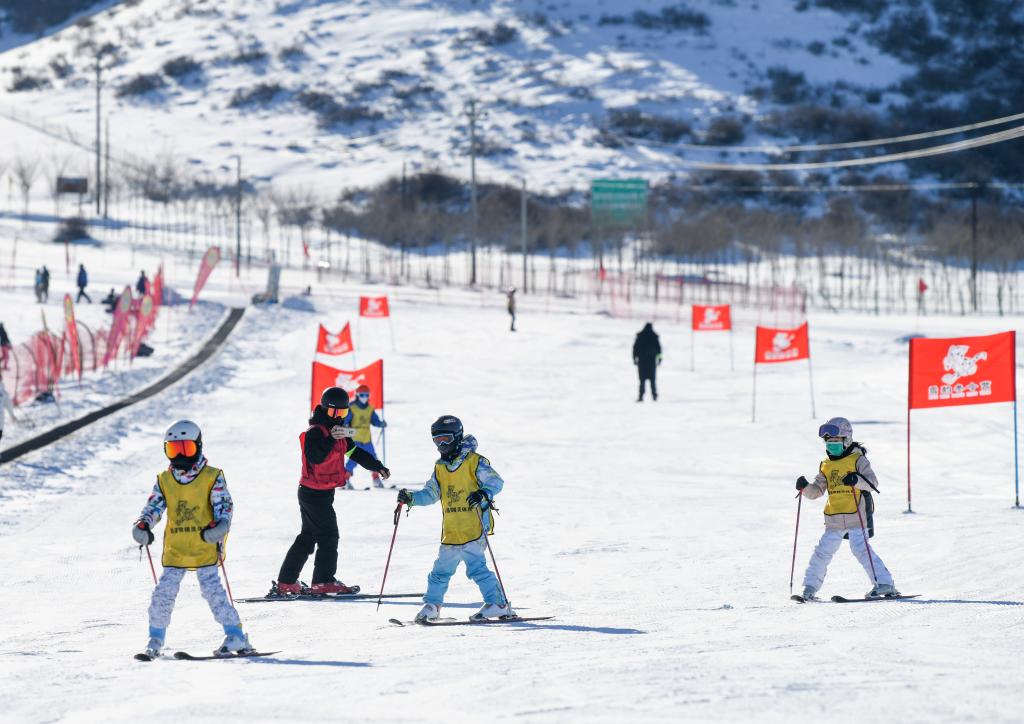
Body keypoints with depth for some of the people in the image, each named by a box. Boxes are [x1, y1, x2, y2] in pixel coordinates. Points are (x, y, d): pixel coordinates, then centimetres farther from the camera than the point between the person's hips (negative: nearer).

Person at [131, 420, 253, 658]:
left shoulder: (212, 477, -1)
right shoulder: (164, 481, 10)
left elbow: (224, 506, -6)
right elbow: (154, 507, 8)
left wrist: (219, 527, -25)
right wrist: (143, 525, -12)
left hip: (204, 548, -4)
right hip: (175, 549, 4)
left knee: (212, 589, -13)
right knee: (164, 592, -3)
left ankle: (236, 636, -8)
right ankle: (155, 639, 11)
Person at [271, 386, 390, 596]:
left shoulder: (336, 430, 12)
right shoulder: (316, 431, -18)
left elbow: (355, 452, 18)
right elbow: (314, 457, -33)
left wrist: (378, 467, 15)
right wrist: (330, 439, -44)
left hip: (311, 492, 10)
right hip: (316, 493, -10)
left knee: (307, 537, 13)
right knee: (328, 536, -4)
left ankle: (285, 583, 15)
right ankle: (323, 583, 0)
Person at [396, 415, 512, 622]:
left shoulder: (474, 461, -5)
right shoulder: (440, 467, 15)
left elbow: (496, 482, -11)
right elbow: (430, 494, 16)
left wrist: (483, 494, -30)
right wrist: (411, 498, 0)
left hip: (473, 526, -7)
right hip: (450, 531, 7)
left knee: (476, 567, -15)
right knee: (442, 569, 13)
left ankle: (499, 604, -10)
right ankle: (431, 604, 26)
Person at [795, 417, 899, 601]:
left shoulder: (858, 460, -3)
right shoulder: (826, 465, 15)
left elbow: (873, 482, -13)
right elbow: (817, 490, 19)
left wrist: (857, 480, -32)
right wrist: (805, 487, -2)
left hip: (856, 516, -6)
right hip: (834, 520, 6)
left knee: (861, 548, -17)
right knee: (822, 551, 6)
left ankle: (884, 583, -16)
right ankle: (810, 587, 16)